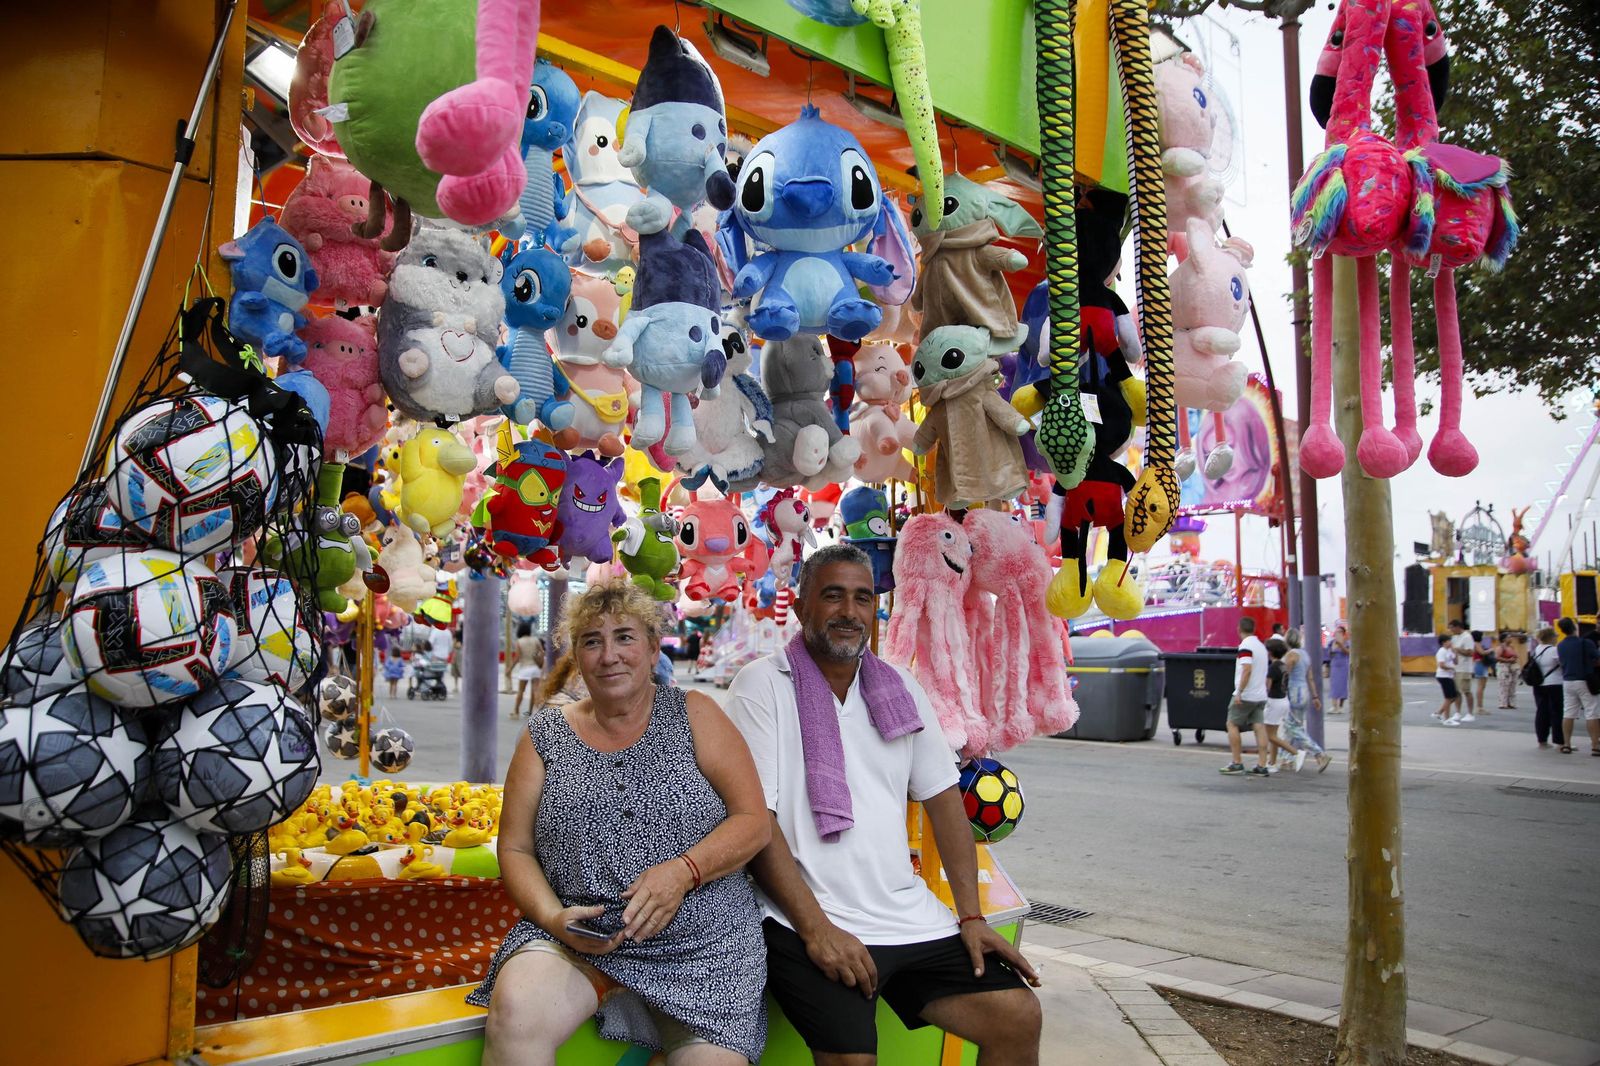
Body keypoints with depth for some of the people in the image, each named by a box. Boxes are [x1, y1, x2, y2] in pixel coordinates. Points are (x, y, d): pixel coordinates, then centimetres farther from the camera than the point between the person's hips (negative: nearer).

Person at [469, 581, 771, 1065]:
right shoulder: (546, 734, 9)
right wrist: (554, 917, -10)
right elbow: (515, 849, 9)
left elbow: (753, 822, -1)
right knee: (513, 1015, -28)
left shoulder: (692, 715, 4)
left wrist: (683, 871, -18)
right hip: (577, 938, 0)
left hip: (704, 951, 0)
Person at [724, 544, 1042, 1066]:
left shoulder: (900, 688, 11)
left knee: (1019, 1017, -5)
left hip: (909, 915, 5)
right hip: (806, 921, -5)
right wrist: (816, 928, -16)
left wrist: (972, 917, 4)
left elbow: (942, 798, 12)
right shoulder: (763, 685, -5)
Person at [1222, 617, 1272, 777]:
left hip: (1245, 695, -8)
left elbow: (1247, 670, -22)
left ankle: (1237, 763, 1)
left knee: (1232, 725, 2)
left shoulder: (1245, 646, -13)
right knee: (1259, 728, 3)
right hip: (1261, 695, 8)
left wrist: (1239, 692, -22)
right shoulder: (1261, 646, 15)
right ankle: (1261, 766, -1)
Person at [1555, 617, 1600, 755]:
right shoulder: (1586, 643, -13)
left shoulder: (1560, 646, 4)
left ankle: (1566, 745, 11)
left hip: (1567, 682, 5)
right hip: (1584, 682, -5)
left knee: (1568, 714, 9)